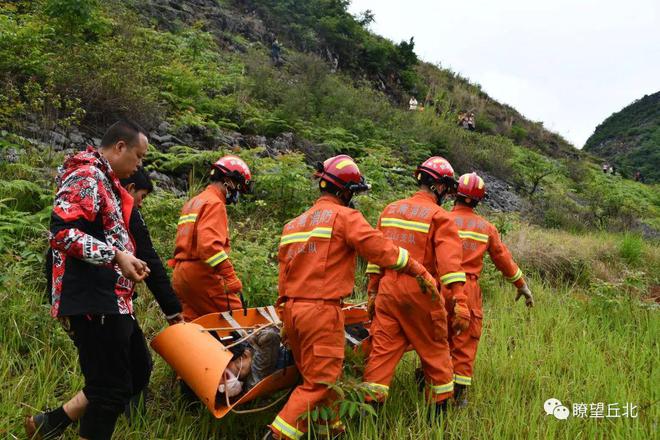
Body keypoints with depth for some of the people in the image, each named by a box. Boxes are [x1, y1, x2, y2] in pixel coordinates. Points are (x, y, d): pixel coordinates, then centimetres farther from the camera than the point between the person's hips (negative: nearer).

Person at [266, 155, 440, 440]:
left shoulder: (293, 224, 17)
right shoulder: (345, 217, -6)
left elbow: (284, 274, 16)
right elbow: (382, 250, -13)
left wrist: (286, 318, 19)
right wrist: (421, 272, -2)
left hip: (292, 309, 8)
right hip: (322, 310, -8)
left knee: (313, 376, 19)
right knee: (319, 382, 1)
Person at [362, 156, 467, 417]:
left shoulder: (390, 210, 11)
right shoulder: (439, 217, -7)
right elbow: (450, 262, -17)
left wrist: (372, 292, 16)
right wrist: (459, 303, -20)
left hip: (388, 292, 5)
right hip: (421, 296, -4)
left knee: (382, 351, 8)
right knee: (435, 353, 12)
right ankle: (440, 410, 23)